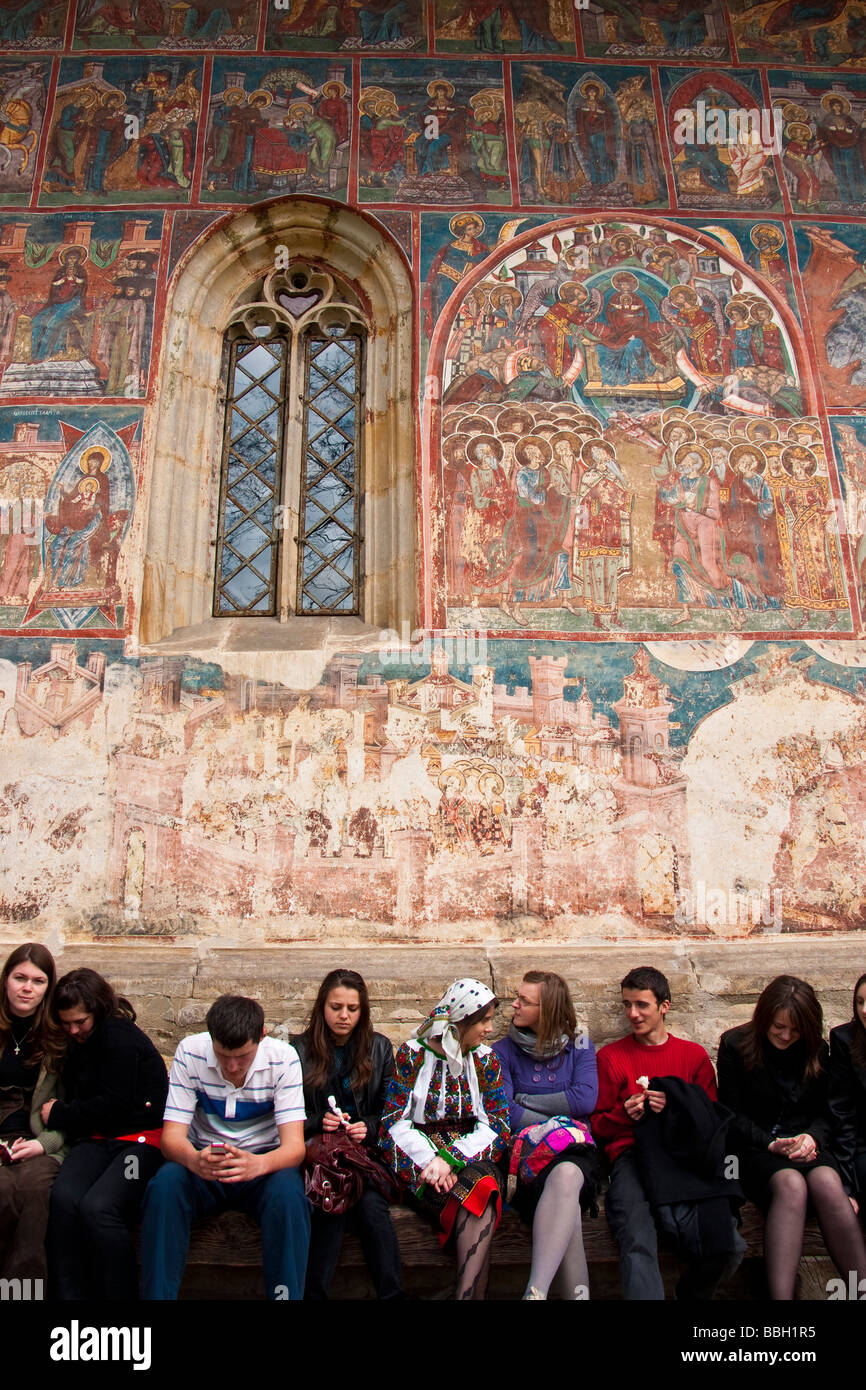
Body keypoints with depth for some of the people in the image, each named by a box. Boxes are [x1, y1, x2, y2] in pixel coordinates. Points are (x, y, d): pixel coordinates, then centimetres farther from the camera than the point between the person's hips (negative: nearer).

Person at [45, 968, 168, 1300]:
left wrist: (60, 1115, 1)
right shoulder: (79, 1046, 20)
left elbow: (115, 1105, -11)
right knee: (63, 1199, -25)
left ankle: (120, 1293, -17)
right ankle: (69, 1293, -18)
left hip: (141, 1138, -6)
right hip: (97, 1140, 7)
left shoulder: (118, 1036, -7)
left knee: (97, 1207, -31)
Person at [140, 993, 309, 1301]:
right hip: (204, 1163, 1)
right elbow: (172, 1135, -14)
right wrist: (193, 1159, -39)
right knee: (165, 1185, -30)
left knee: (287, 1193, -33)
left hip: (263, 1163, -1)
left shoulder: (282, 1059, -15)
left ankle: (287, 1294, -18)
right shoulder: (190, 1053, -13)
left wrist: (259, 1164, -43)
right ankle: (157, 1295, -16)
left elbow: (294, 1145, -19)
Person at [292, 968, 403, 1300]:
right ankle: (313, 1293, -20)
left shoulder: (379, 1048, 11)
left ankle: (392, 1293, -19)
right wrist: (319, 1122, -12)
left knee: (371, 1202, -29)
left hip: (366, 1148, 1)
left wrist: (369, 1128, -9)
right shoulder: (300, 1050, 8)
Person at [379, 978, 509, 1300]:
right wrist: (430, 1160, -21)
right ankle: (474, 1291, -27)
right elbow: (394, 1122, -3)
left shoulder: (486, 1060, 9)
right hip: (418, 1151, -2)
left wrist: (450, 1158, -15)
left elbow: (497, 1126, 2)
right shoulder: (411, 1054, 2)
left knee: (483, 1180, -33)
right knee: (479, 1188, -32)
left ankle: (464, 1291, -37)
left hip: (472, 1154, 2)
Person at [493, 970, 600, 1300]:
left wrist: (528, 1101, 0)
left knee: (565, 1176, -40)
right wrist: (557, 1124, -7)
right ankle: (578, 1292, -35)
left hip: (575, 1151, 0)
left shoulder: (580, 1047, 13)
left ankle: (536, 1291, -48)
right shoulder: (504, 1051, 11)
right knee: (564, 1200, -38)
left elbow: (585, 1100, -4)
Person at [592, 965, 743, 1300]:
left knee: (727, 1247, -22)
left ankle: (689, 1296, 5)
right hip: (631, 1156, -1)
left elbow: (712, 1119, 16)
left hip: (683, 1157, 1)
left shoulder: (694, 1055, 21)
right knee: (638, 1245, -33)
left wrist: (676, 1107, -2)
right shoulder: (610, 1056, 19)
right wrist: (625, 1113, -2)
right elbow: (598, 1125, 19)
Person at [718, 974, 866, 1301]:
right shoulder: (735, 1045, 0)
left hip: (805, 1146, 3)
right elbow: (732, 1114, 1)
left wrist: (813, 1137, -8)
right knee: (791, 1184, -35)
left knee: (827, 1183, -32)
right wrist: (770, 1144, -13)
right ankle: (779, 1296, -41)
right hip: (754, 1148, -3)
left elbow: (824, 1112, 14)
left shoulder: (817, 1051, 10)